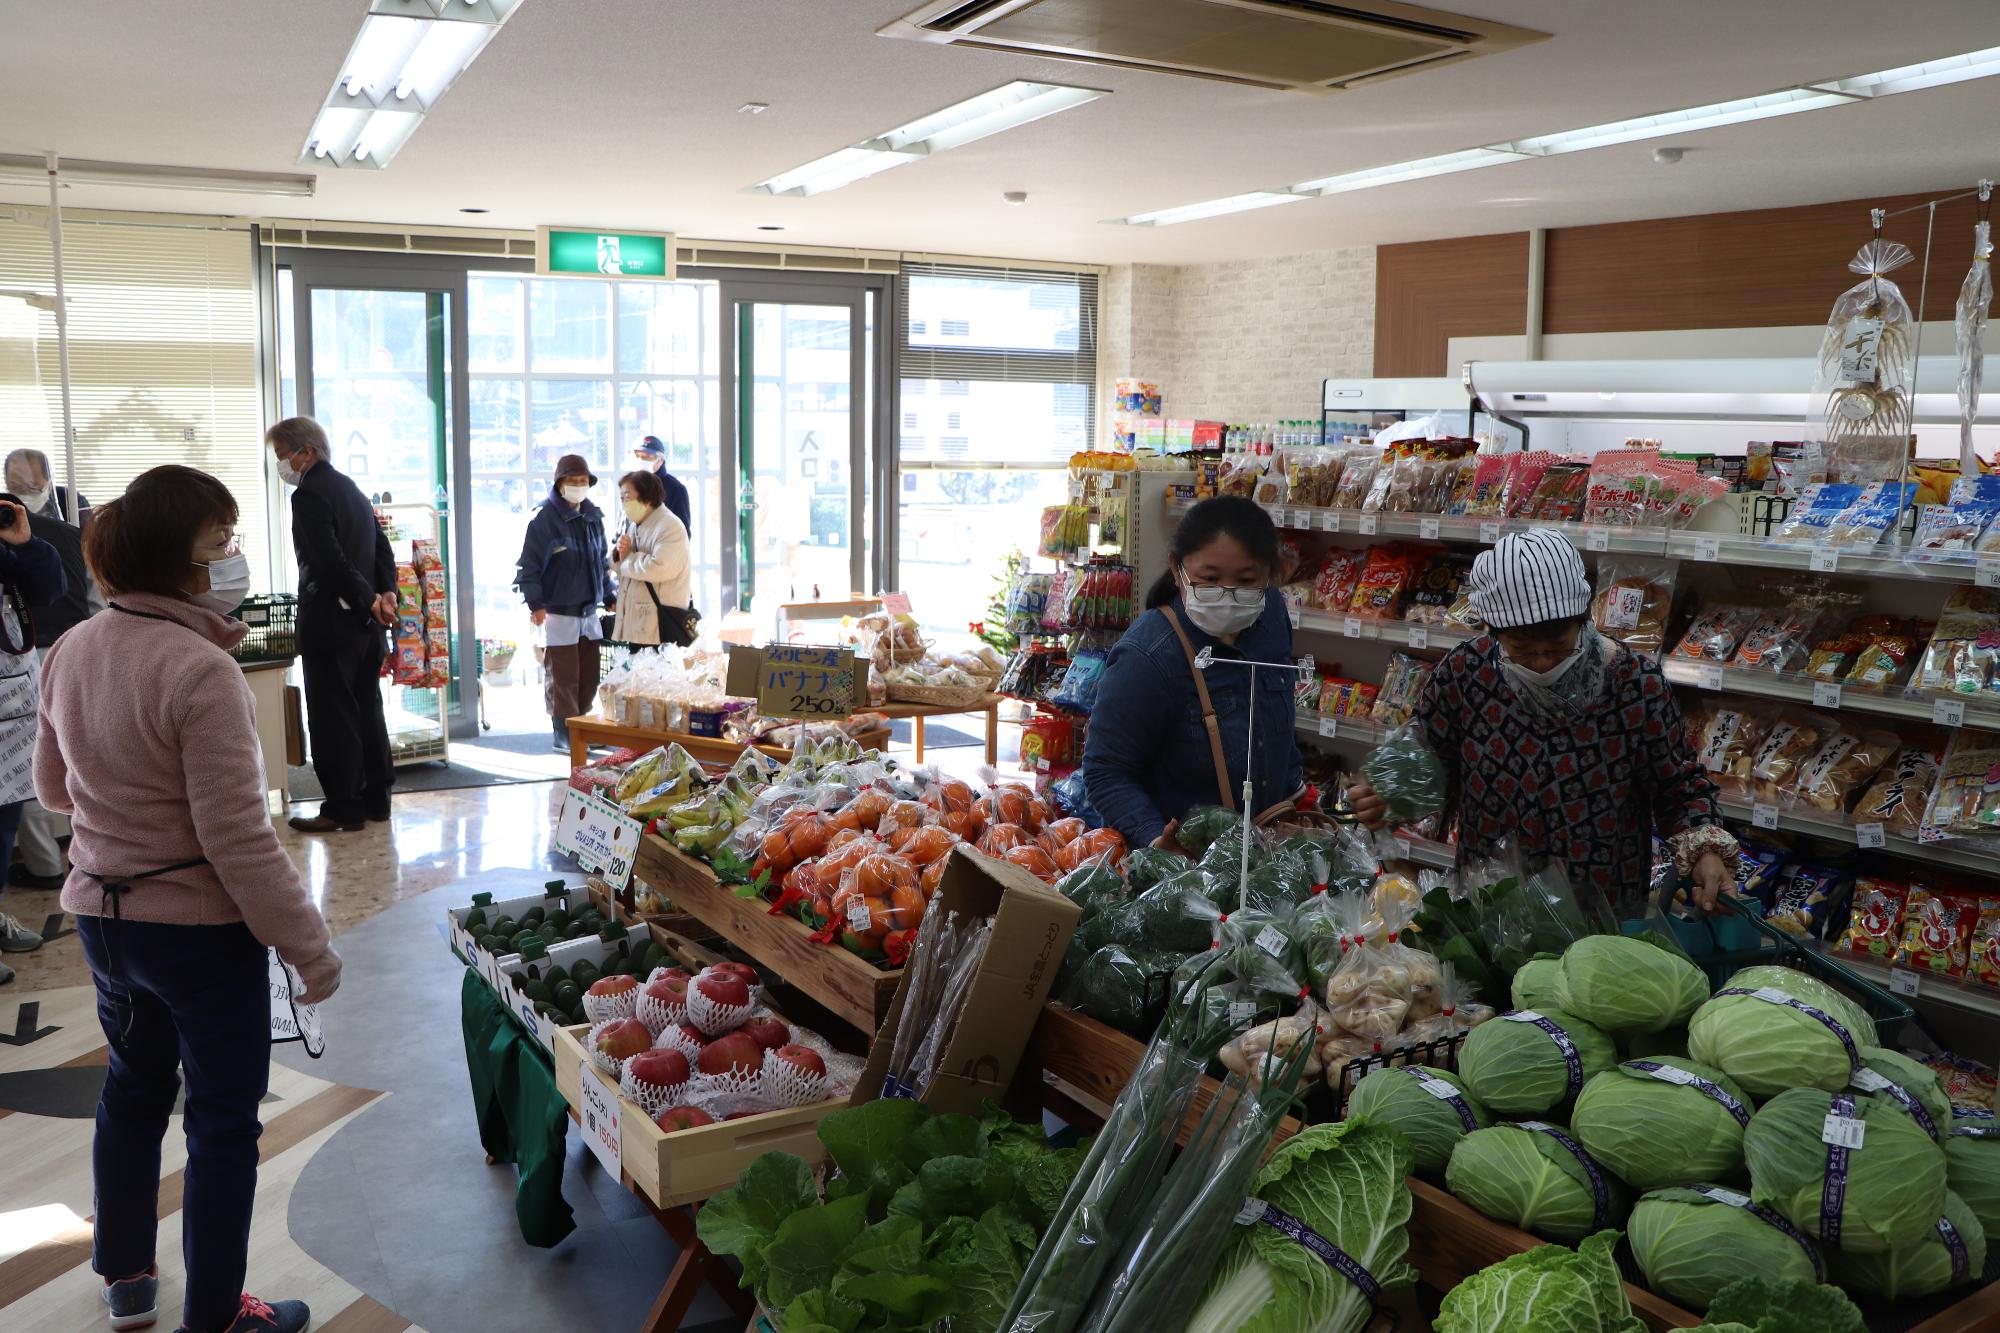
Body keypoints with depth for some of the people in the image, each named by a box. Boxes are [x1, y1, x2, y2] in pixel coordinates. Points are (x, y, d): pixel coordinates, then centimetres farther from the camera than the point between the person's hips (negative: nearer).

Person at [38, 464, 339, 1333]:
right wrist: (308, 945, -17)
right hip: (201, 927, -7)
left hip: (102, 914, 8)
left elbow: (53, 788, 13)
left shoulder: (72, 652, 0)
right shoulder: (200, 670, -25)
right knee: (223, 1121, 9)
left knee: (133, 1088, 26)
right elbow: (236, 836, -25)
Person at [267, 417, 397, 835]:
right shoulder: (351, 488, 15)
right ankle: (375, 800, 20)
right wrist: (385, 594, -1)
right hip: (365, 625, 9)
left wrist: (370, 600, -13)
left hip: (330, 623, -9)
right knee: (367, 711, 13)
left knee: (332, 718, -2)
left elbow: (332, 562, -23)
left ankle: (343, 809, 2)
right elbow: (383, 548, 12)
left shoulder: (309, 495, -15)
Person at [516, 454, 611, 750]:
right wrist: (535, 603, -18)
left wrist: (609, 597, 18)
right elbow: (528, 565, -12)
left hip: (588, 611, 7)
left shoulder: (593, 516, 11)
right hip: (557, 613, -7)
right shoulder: (544, 518, -11)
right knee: (563, 677, -2)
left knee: (589, 675, 11)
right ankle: (565, 734, 7)